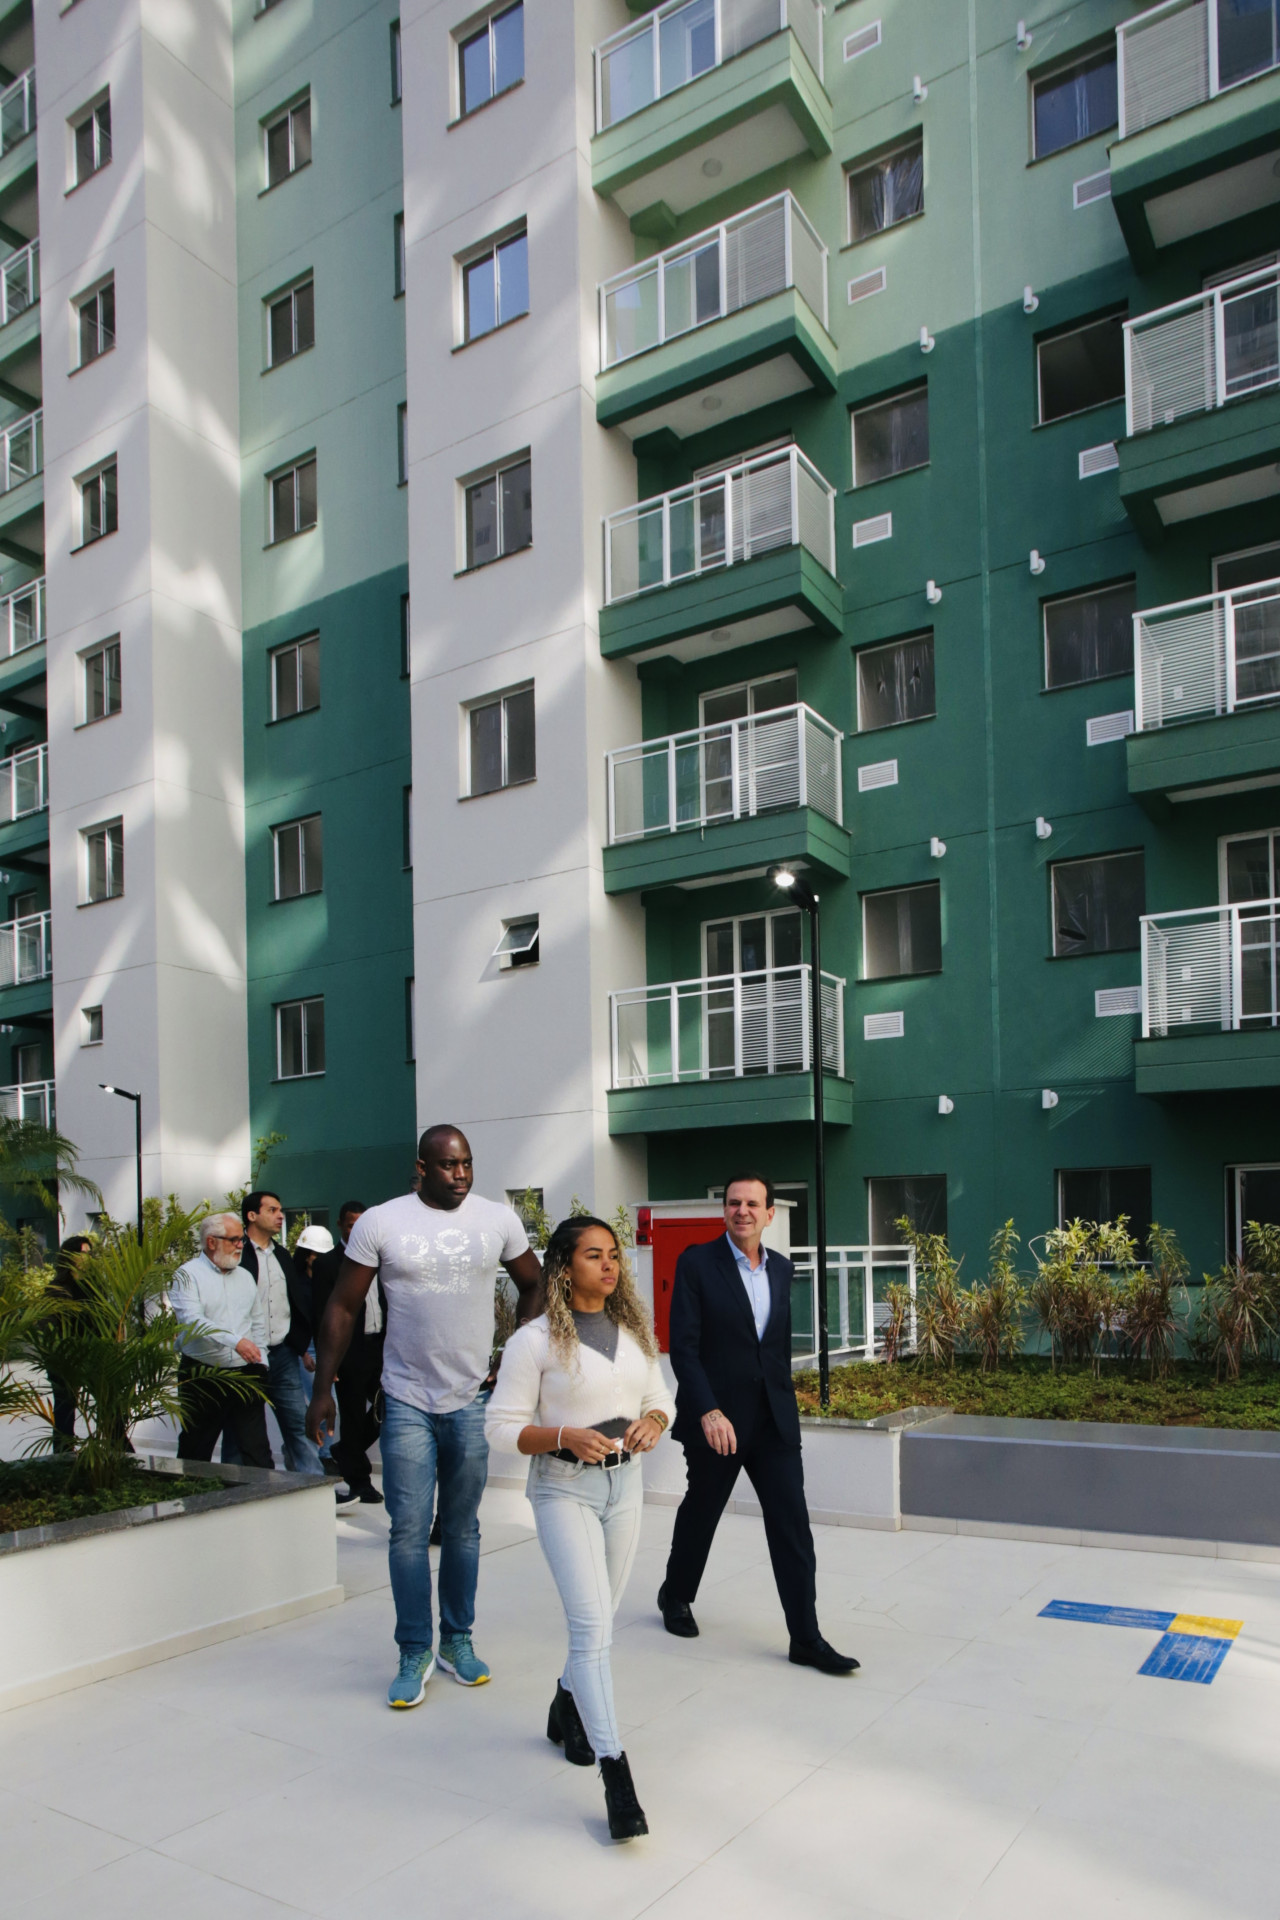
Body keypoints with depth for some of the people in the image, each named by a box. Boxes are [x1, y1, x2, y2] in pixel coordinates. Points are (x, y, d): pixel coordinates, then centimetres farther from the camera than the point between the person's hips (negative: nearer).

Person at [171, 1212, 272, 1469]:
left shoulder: (245, 1277, 15)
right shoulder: (188, 1275, -4)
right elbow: (193, 1320, -19)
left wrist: (259, 1362, 7)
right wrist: (235, 1341, -30)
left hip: (245, 1374, 4)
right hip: (202, 1377, -4)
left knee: (256, 1450, -1)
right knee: (195, 1452, 7)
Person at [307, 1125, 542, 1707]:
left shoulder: (499, 1219, -2)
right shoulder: (379, 1222, -7)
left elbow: (534, 1287, 12)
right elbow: (342, 1308, -2)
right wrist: (322, 1390, -4)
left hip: (472, 1399, 2)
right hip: (407, 1401, -1)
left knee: (462, 1528, 13)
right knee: (409, 1531, 1)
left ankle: (458, 1641, 30)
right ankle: (415, 1654, 18)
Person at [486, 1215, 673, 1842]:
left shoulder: (634, 1330, 4)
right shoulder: (534, 1340, -12)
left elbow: (661, 1400, 13)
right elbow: (502, 1424, -10)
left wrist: (652, 1422, -10)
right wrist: (566, 1436, -24)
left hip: (624, 1483, 6)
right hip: (564, 1488, -5)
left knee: (596, 1619, 18)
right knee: (592, 1625, -13)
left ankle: (567, 1712, 45)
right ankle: (616, 1776, -7)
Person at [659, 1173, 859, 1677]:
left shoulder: (782, 1269, 7)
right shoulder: (696, 1263, -11)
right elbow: (683, 1347, -15)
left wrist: (784, 1399, 15)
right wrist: (708, 1412, -24)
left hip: (774, 1419, 4)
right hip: (716, 1419, -4)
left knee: (792, 1524, 0)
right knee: (701, 1512, 15)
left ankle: (806, 1638, 8)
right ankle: (675, 1597, 40)